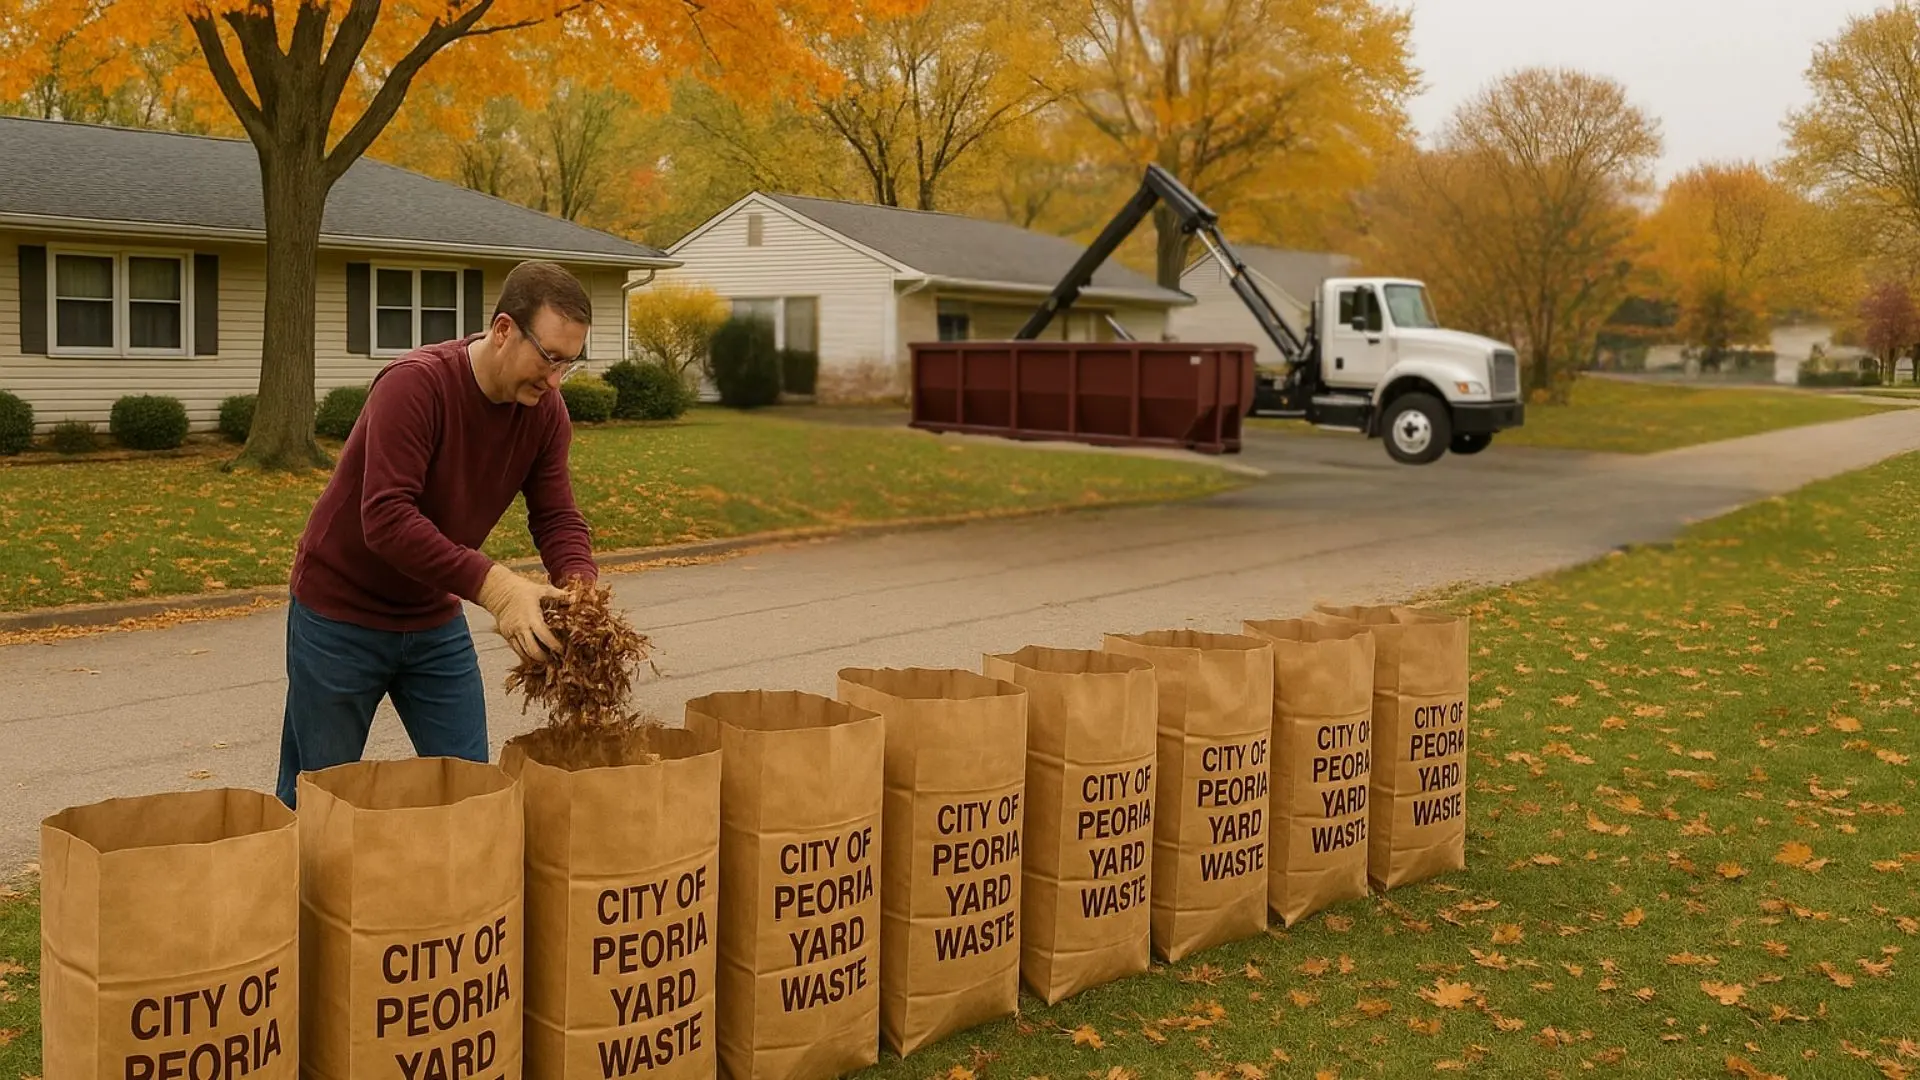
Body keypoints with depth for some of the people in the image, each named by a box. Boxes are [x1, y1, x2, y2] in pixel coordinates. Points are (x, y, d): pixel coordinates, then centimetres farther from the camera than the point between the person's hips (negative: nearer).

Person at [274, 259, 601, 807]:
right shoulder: (416, 383, -27)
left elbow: (558, 519, -5)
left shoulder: (545, 411, -7)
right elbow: (386, 519, -35)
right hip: (341, 616, -6)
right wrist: (494, 586, -42)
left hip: (436, 618, 6)